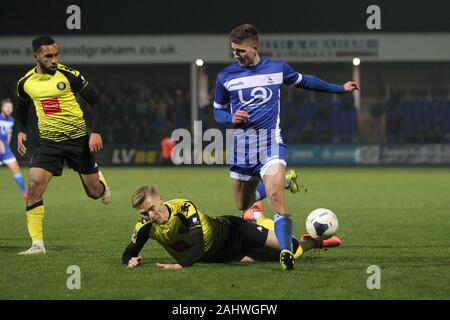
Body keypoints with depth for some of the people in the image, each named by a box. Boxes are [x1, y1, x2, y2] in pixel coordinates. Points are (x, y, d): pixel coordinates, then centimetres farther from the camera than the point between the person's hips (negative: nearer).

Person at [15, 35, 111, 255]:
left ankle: (99, 180, 47)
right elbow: (22, 109, 19)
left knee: (95, 192, 6)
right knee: (34, 185, -19)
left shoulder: (69, 75, -12)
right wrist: (20, 131, 3)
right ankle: (37, 243, -14)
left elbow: (95, 101, -3)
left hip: (78, 139, -2)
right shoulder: (25, 83, -1)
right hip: (48, 141, 2)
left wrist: (96, 132, -13)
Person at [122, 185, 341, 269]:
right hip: (215, 257, 4)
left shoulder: (184, 208, -34)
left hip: (229, 231, -4)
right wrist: (131, 260, -32)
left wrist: (180, 265, -58)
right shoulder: (145, 227, -20)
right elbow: (128, 253, -7)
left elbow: (199, 246, -41)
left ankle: (311, 241, 29)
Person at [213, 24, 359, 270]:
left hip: (271, 144, -2)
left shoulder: (277, 69, 2)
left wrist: (340, 89, 26)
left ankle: (286, 252, -27)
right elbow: (217, 111, 13)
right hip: (242, 148, 2)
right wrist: (231, 118, -11)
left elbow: (303, 81, 21)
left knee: (275, 198, -24)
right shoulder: (225, 77, 1)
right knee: (243, 206, 12)